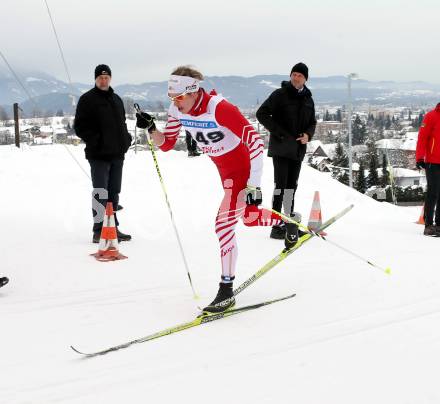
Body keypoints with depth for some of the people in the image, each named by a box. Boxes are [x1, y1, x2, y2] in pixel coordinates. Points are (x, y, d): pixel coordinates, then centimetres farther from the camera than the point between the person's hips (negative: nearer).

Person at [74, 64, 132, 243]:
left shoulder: (116, 99, 17)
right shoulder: (87, 99, -3)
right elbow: (80, 127, -7)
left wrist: (126, 139, 9)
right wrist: (95, 140, -17)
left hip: (117, 154, 7)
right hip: (99, 154, -6)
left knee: (114, 192, 12)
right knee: (101, 193, -8)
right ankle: (99, 230, -3)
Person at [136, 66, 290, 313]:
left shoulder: (219, 108, -31)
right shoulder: (177, 111, -10)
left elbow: (255, 140, -31)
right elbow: (166, 144, 3)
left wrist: (254, 185, -34)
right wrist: (151, 129, -19)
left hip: (244, 168, -8)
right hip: (225, 170, 8)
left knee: (224, 223, -16)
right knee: (248, 217, 23)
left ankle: (227, 289, -5)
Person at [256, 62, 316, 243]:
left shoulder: (308, 100, 14)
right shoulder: (280, 94, -4)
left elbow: (312, 123, 22)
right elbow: (262, 114, -9)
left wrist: (308, 134, -1)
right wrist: (279, 133, -15)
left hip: (298, 149, 6)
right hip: (281, 148, -6)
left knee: (292, 186, 12)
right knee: (281, 185, -10)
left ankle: (289, 221, 21)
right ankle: (276, 224, -8)